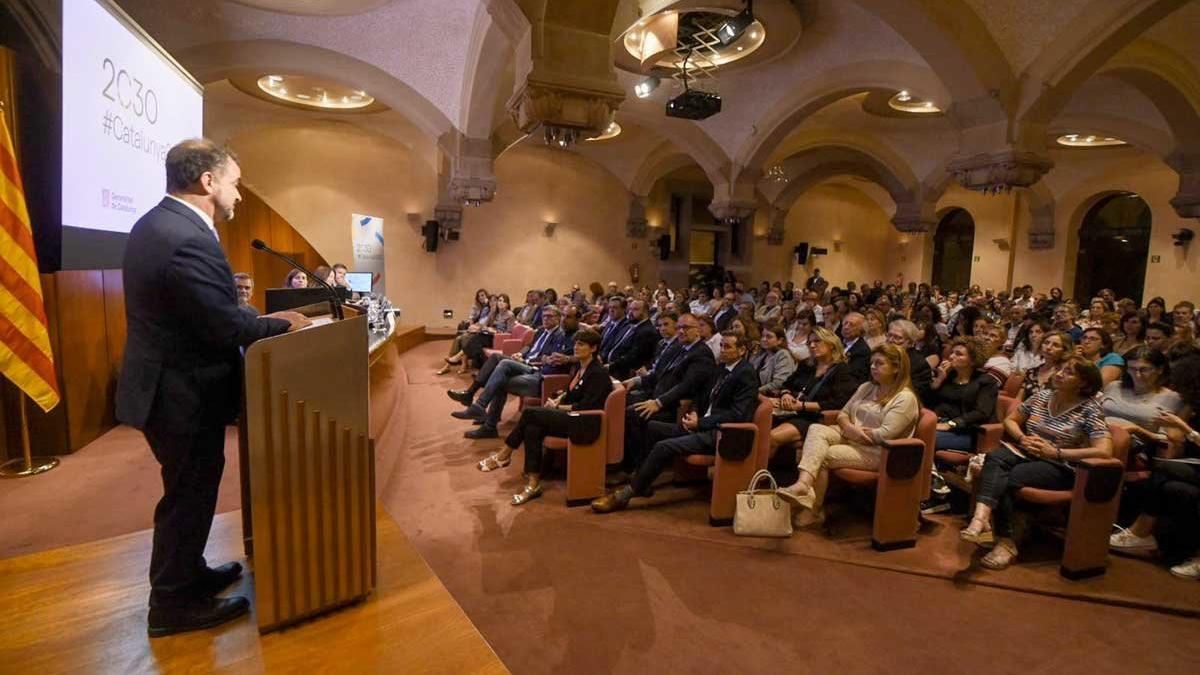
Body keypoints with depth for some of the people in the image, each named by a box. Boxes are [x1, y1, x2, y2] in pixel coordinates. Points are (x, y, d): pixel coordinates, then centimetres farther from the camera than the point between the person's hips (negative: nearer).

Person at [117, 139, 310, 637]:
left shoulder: (157, 222, 6)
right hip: (182, 393, -10)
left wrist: (262, 319, 6)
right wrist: (282, 324, -10)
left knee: (188, 490, 23)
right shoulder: (189, 241, -26)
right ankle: (173, 603, 25)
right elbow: (229, 330, -26)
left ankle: (187, 574, 41)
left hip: (167, 384, 10)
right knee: (189, 493, 7)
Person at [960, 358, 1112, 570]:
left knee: (1007, 478, -31)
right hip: (1025, 453, 5)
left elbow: (1104, 451, -17)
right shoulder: (1043, 396, 10)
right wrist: (1023, 438, -2)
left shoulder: (1090, 409, -5)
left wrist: (1055, 452, -18)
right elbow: (1010, 420, 19)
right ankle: (981, 517, -46)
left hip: (1060, 467, -4)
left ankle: (1005, 542, -23)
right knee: (994, 458, -30)